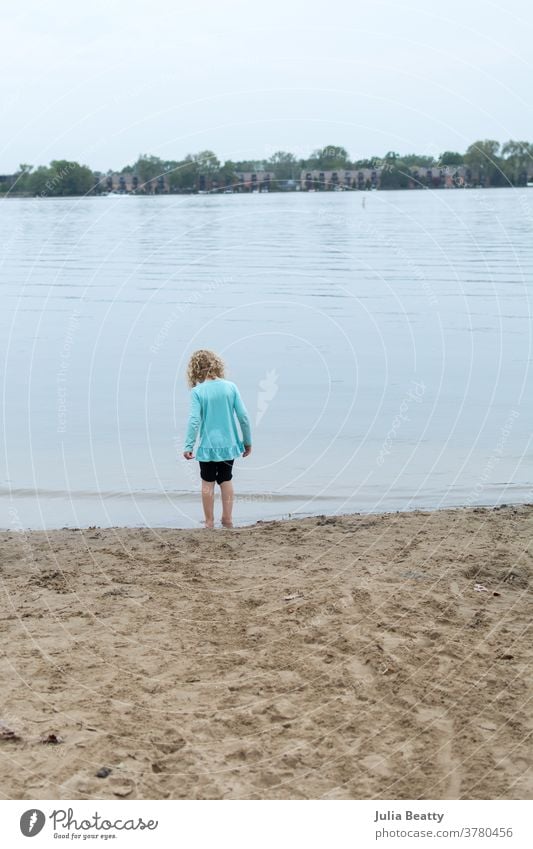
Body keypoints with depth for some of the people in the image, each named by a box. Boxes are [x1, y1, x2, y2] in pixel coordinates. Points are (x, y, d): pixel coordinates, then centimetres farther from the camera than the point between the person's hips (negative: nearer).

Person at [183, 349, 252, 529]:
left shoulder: (197, 391, -11)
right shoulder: (230, 387, -5)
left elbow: (194, 420, -15)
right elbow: (243, 416, -3)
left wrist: (188, 446, -10)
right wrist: (248, 441, 7)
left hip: (208, 445, -2)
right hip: (228, 444, 2)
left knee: (208, 482, 11)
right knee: (226, 480, 17)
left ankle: (209, 521, 14)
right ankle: (227, 519, 17)